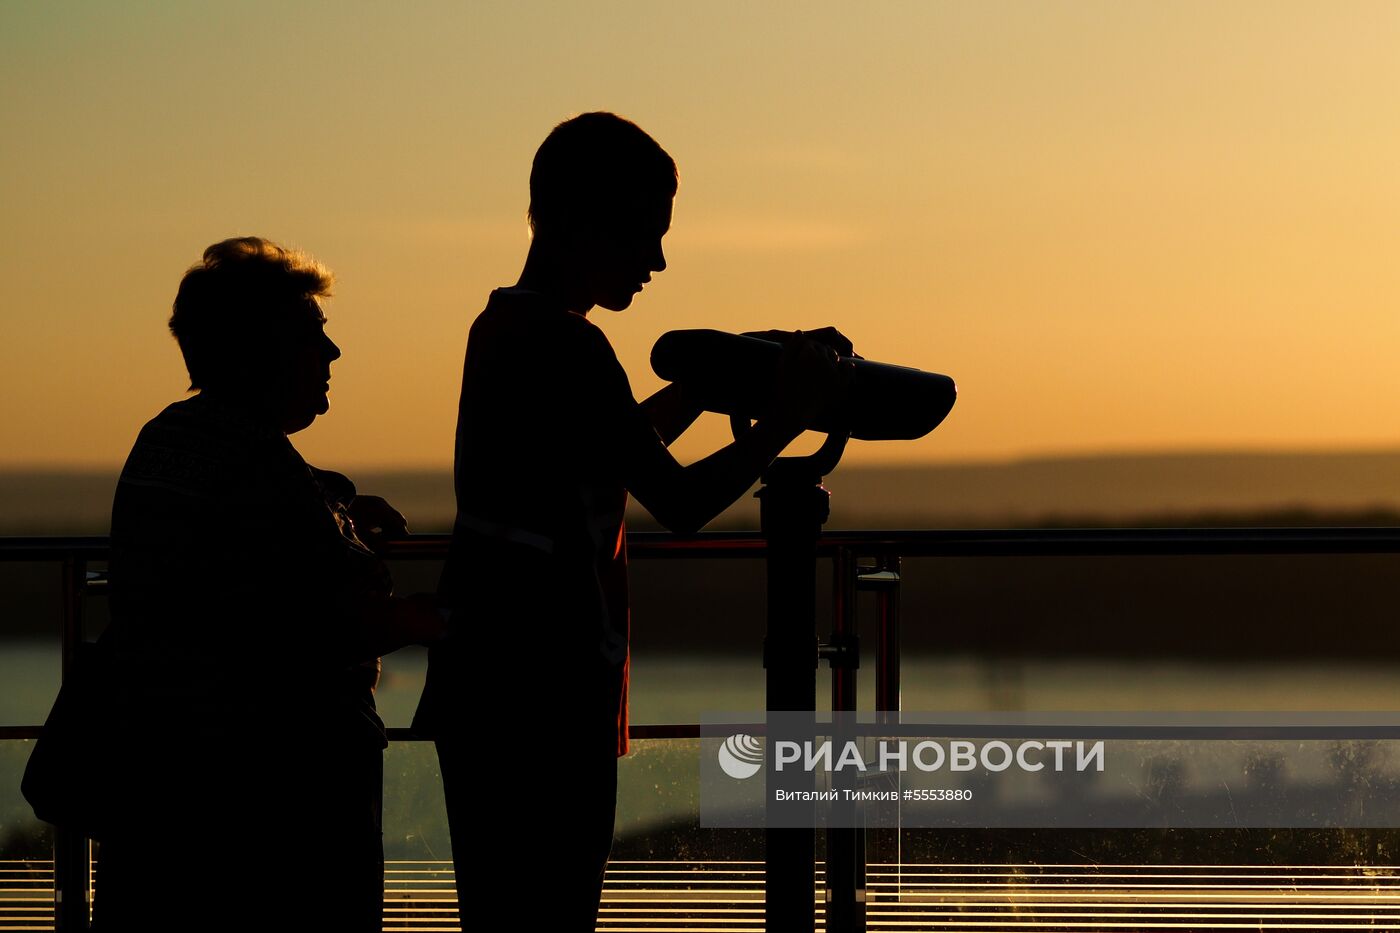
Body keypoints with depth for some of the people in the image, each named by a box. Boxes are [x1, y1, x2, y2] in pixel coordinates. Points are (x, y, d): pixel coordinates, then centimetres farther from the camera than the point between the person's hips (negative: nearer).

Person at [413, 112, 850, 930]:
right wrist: (788, 416, -6)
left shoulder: (501, 326, 14)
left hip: (482, 688, 10)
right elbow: (680, 502, -16)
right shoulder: (568, 347, -16)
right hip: (544, 705, -10)